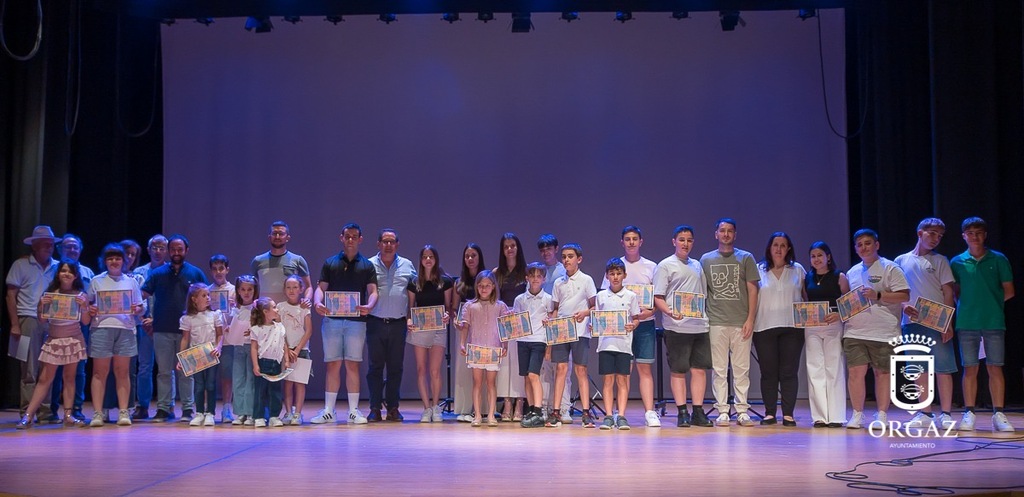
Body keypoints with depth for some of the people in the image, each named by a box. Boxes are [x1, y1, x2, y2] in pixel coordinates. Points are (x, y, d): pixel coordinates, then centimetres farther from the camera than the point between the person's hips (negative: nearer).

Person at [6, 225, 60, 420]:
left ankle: (45, 411, 12)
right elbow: (11, 296, 2)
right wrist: (15, 324, -6)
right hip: (29, 321, -3)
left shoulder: (57, 267, 12)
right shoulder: (21, 265, 3)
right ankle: (26, 413, 2)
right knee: (29, 371, -3)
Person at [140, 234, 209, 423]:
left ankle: (188, 409, 8)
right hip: (162, 329, 1)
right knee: (164, 371, 6)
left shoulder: (196, 273, 6)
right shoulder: (157, 273, 7)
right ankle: (163, 408, 10)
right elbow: (143, 294, 1)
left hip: (187, 329, -1)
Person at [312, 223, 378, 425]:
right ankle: (328, 410, 9)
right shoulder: (330, 263, 12)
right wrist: (317, 302, -15)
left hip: (356, 320, -1)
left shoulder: (367, 265, 9)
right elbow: (321, 287, 6)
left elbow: (373, 291, 2)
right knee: (332, 364, 3)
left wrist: (369, 306, -20)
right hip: (331, 319, 1)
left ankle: (353, 411, 5)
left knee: (353, 364, 0)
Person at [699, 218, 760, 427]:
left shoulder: (746, 258, 8)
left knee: (742, 368, 1)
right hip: (716, 322, 1)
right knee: (719, 369, 2)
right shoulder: (706, 259, 11)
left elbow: (752, 290, 4)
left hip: (741, 322, -1)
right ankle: (722, 411, 7)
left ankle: (742, 411, 6)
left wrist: (750, 319, -3)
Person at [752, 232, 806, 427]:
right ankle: (769, 413, 8)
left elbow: (806, 296, 13)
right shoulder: (759, 270, 7)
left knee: (789, 372, -1)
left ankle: (788, 414, 2)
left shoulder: (798, 270, 11)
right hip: (765, 328, 0)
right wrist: (750, 321, -3)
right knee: (768, 372, 2)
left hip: (792, 327, 0)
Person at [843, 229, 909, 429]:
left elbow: (904, 296, -6)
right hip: (855, 332, 4)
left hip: (883, 332, -4)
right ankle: (857, 414, 7)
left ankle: (882, 415, 12)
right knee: (855, 372, -2)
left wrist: (877, 295, -16)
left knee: (882, 373, 3)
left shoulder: (890, 268, 0)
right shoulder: (852, 272, 16)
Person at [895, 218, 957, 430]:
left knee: (943, 368, -4)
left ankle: (945, 414, 1)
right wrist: (904, 306, -9)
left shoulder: (939, 261, 6)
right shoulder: (901, 261, 10)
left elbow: (948, 293, 2)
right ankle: (925, 413, 14)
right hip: (912, 323, 2)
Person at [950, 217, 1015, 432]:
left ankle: (998, 414, 6)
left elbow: (1008, 291, 6)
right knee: (970, 369, 4)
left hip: (994, 322, -1)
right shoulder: (957, 262, 6)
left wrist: (991, 302, 4)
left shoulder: (998, 259, 3)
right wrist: (967, 305, -1)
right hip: (967, 323, 1)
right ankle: (969, 414, 9)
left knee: (995, 368, 1)